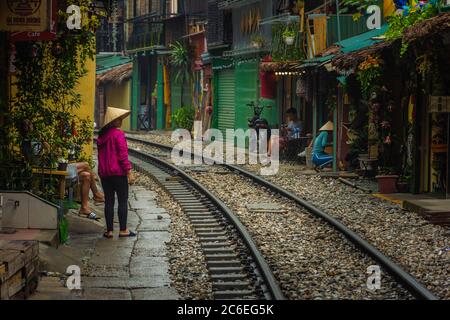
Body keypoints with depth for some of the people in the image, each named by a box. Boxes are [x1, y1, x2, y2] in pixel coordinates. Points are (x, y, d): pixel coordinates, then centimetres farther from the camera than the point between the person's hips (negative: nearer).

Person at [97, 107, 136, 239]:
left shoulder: (101, 136, 9)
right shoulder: (118, 134, -12)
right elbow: (123, 155, -16)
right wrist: (129, 172, -13)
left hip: (104, 173, 6)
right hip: (118, 172, -6)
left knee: (109, 201, 9)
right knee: (123, 201, 2)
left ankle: (109, 231, 8)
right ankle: (123, 230, 3)